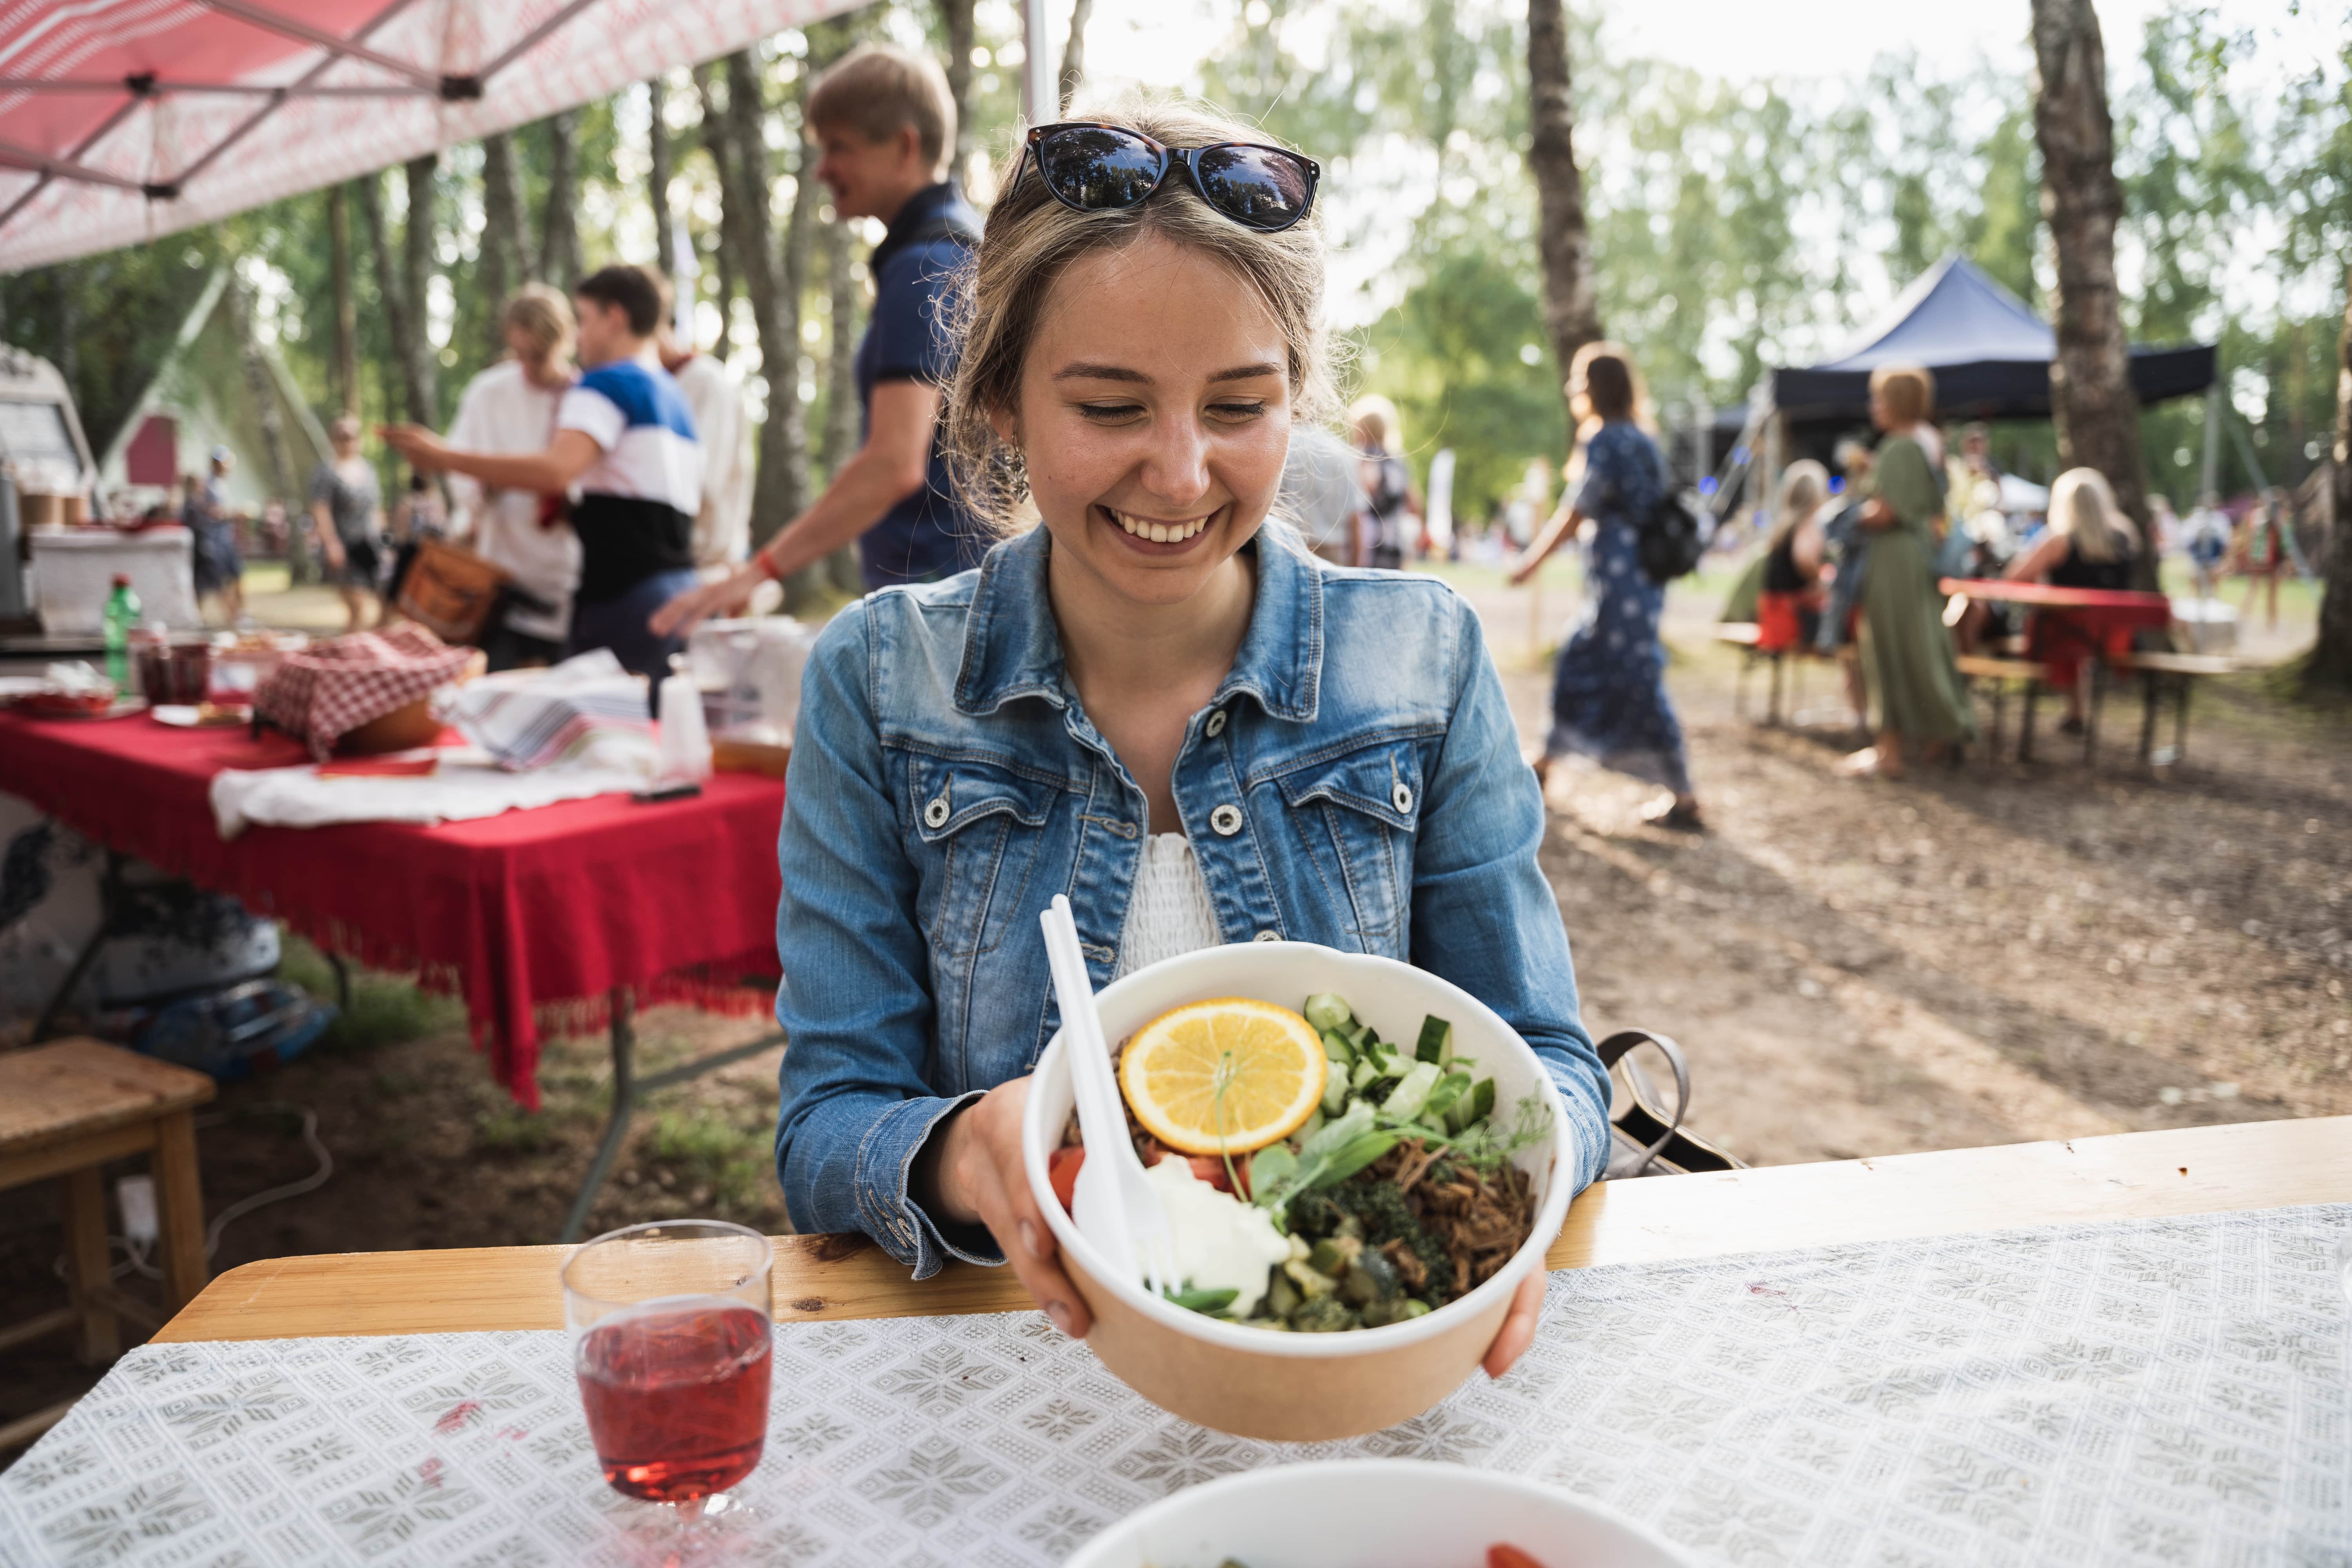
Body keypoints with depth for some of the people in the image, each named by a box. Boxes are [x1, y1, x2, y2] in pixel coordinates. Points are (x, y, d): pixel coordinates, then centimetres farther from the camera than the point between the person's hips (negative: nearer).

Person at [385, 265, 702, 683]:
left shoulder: (607, 383, -5)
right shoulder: (676, 398, 22)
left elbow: (557, 470, -22)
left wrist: (445, 456, -17)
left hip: (627, 597, -9)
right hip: (680, 589, 9)